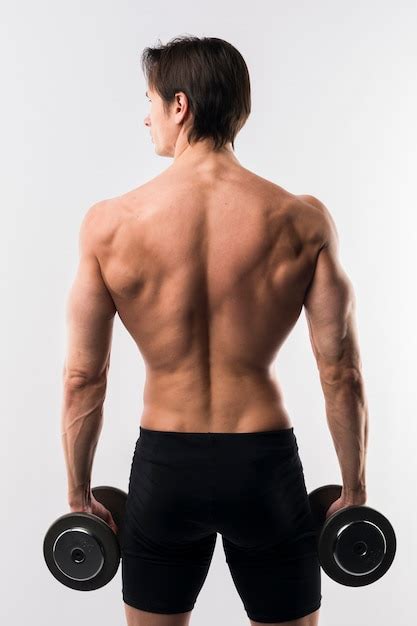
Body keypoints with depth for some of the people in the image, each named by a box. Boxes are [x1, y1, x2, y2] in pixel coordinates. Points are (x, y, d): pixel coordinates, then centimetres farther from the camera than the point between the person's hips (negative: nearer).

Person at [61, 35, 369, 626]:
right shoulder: (302, 221, -10)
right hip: (265, 465, 0)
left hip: (164, 467, 1)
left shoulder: (109, 222, -10)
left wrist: (79, 492, 9)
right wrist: (355, 490, 6)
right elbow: (341, 372, -7)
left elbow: (83, 377, -4)